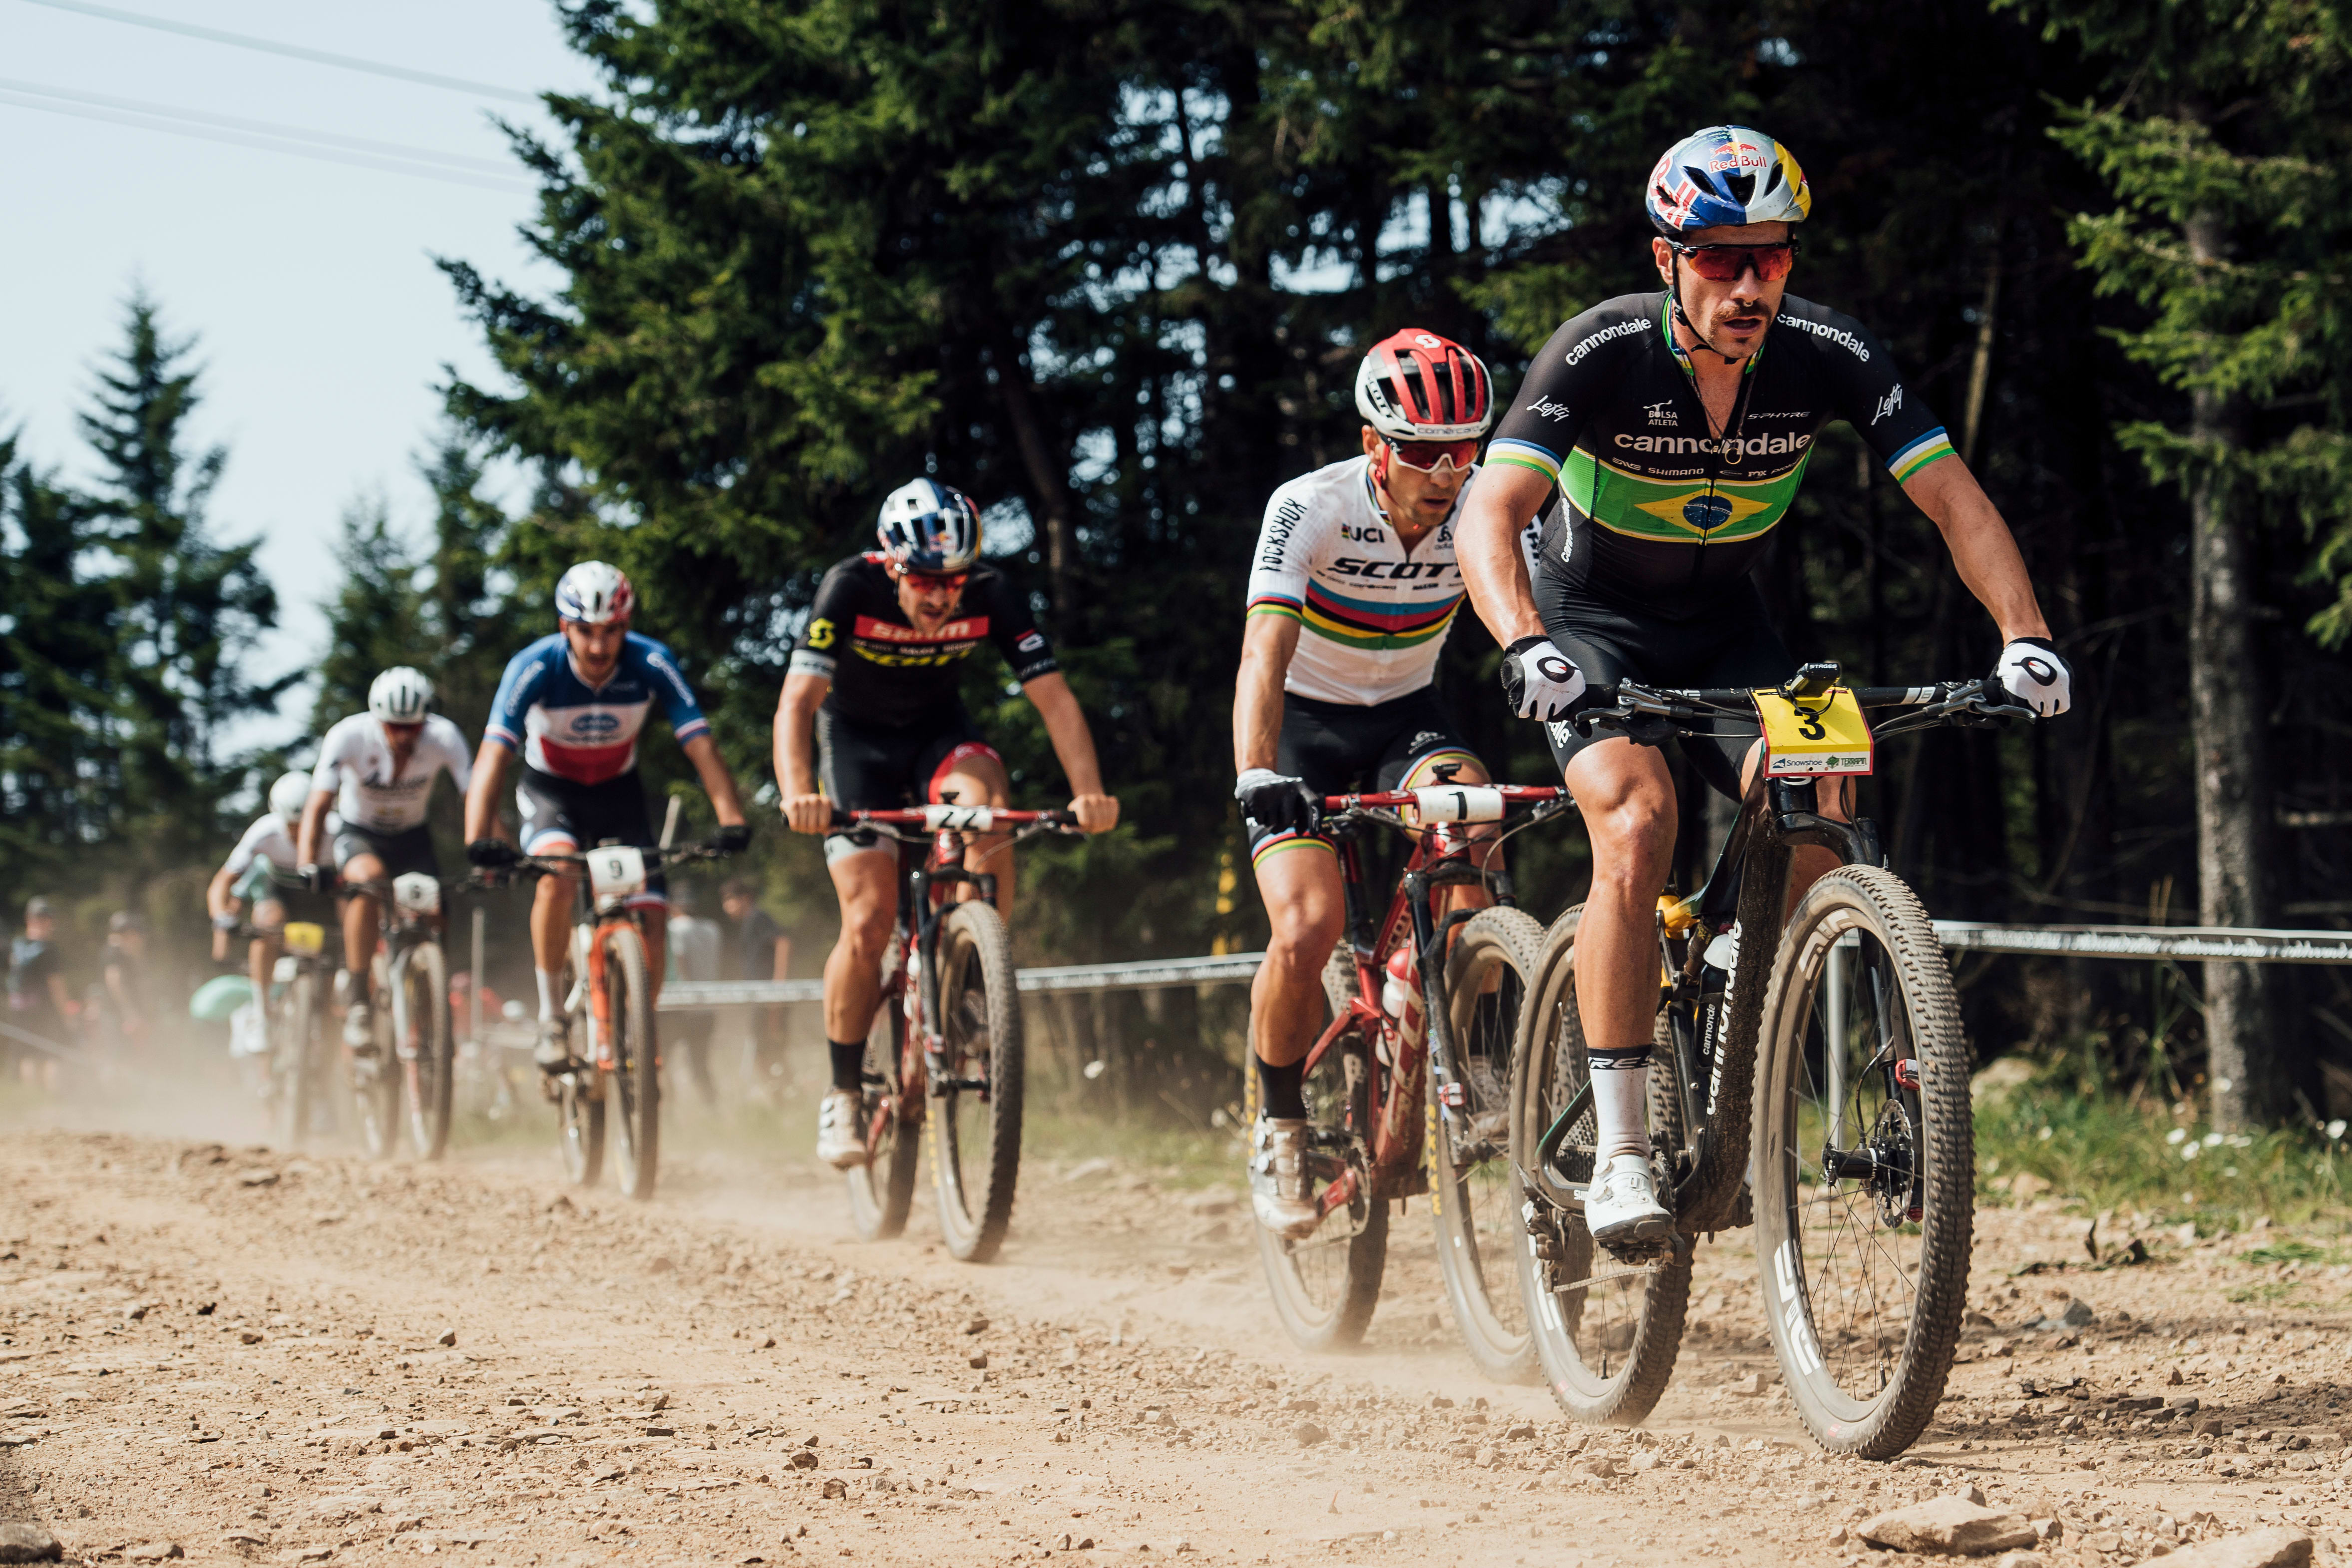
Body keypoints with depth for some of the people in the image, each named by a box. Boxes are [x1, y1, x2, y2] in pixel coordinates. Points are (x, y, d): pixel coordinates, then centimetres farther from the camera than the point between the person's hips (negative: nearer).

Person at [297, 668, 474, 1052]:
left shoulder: (444, 738, -24)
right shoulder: (348, 736, -28)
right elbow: (317, 805, -32)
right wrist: (308, 868, -46)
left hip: (412, 837, 3)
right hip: (358, 835, -3)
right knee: (369, 880, -35)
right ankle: (356, 1004, -29)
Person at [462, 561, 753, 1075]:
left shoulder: (652, 664, -24)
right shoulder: (534, 668, -28)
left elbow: (702, 747, -28)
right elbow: (492, 758, -35)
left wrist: (732, 820, -44)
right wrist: (478, 840, -50)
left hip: (618, 792, 2)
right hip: (550, 791, -2)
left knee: (649, 927, -12)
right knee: (558, 876, -33)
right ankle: (551, 1017, -18)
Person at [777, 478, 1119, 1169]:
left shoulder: (992, 597, -24)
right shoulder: (851, 590, -29)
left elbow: (1053, 696, -25)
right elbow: (796, 701, -35)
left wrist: (1089, 793, -41)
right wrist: (798, 794, -53)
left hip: (938, 729, 2)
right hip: (856, 735, -2)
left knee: (984, 802, -33)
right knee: (870, 918, -14)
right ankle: (842, 1096, 1)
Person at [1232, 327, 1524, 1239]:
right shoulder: (1311, 510, -25)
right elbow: (1265, 655, -35)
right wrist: (1255, 778, -51)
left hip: (1406, 719, 3)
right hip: (1307, 728, -2)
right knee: (1308, 929, -22)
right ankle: (1279, 1126, 2)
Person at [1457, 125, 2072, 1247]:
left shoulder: (1830, 356, -18)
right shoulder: (1601, 352, -26)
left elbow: (1954, 499, -19)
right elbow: (1490, 516, -35)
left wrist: (2023, 636, -35)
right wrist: (1524, 646, -53)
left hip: (1725, 628, 3)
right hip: (1593, 620, -3)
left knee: (1812, 799, -23)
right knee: (1638, 819, -29)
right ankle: (1620, 1156, -26)